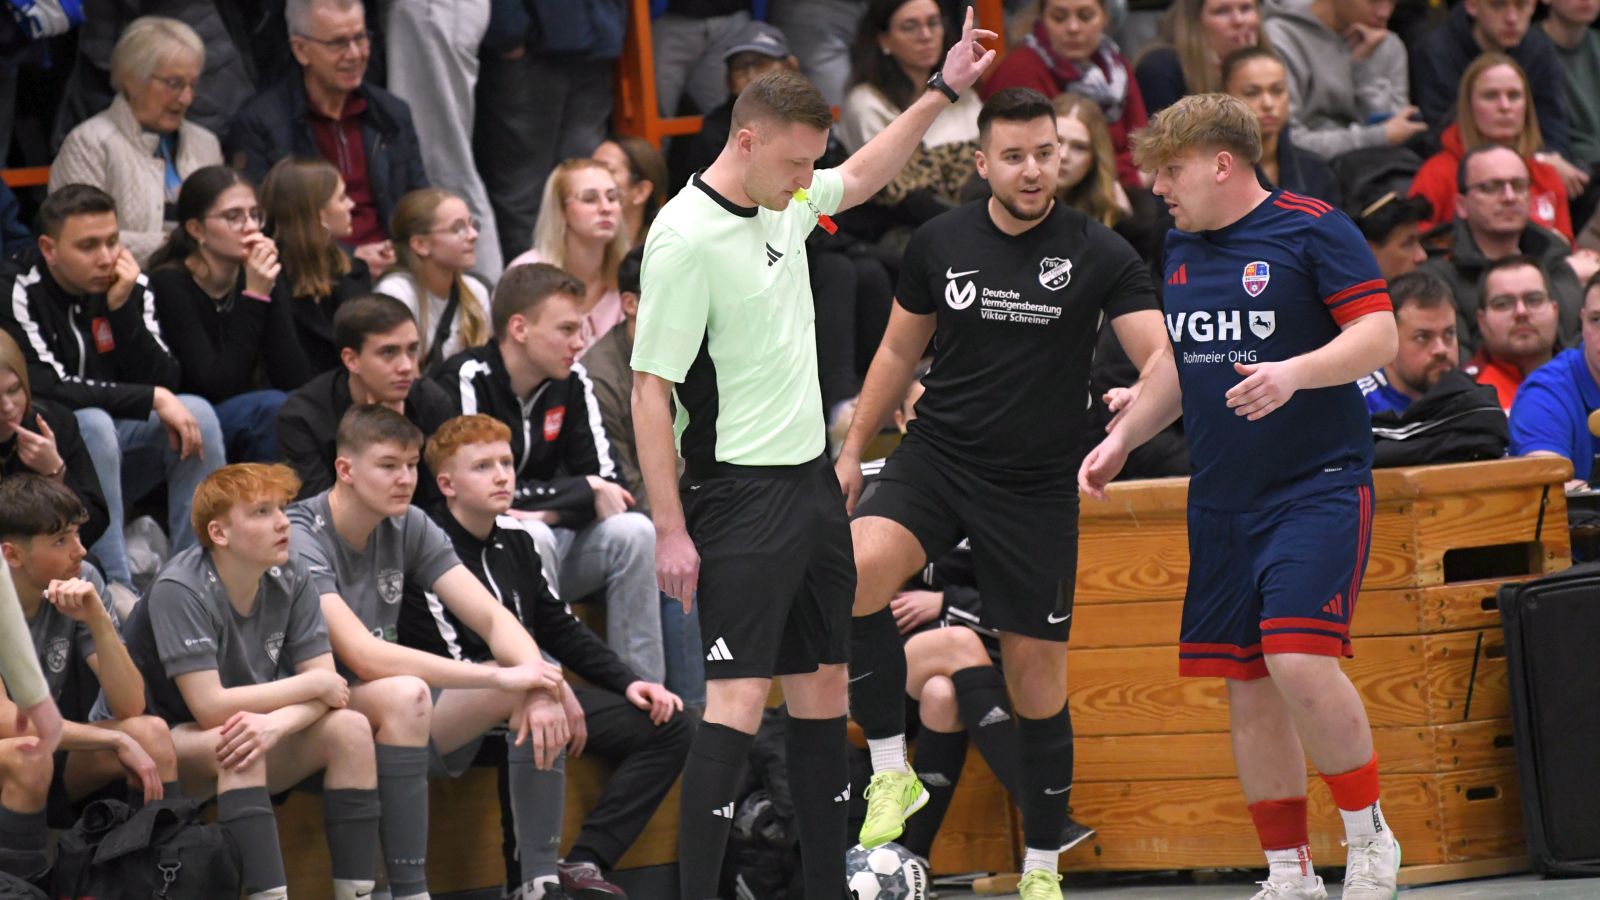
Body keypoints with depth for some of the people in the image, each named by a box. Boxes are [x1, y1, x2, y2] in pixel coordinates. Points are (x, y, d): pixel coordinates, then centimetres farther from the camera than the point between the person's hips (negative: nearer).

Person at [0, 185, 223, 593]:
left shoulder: (132, 285, 0)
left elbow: (165, 382, -6)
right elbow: (48, 390, -25)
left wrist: (123, 309, -20)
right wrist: (151, 399, -25)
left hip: (113, 452, 6)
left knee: (197, 412, -17)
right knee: (93, 424, -34)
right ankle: (116, 588, -33)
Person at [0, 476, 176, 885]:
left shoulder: (82, 583, -9)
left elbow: (129, 707, -13)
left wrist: (97, 619, -27)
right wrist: (117, 741, -24)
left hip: (53, 744, 5)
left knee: (152, 735, -18)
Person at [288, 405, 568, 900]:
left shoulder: (408, 528, 3)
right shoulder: (302, 539, -19)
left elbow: (494, 619, -1)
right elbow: (364, 656, -31)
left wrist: (538, 685, -23)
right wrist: (500, 677, -31)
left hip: (395, 727, 7)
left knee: (534, 689, -8)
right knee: (404, 694, -36)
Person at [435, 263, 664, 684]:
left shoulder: (572, 382, 2)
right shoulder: (467, 382, -18)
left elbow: (605, 482, 3)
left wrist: (552, 510, -20)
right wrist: (583, 491, -16)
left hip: (550, 534, 6)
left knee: (632, 532, -18)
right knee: (534, 539, -35)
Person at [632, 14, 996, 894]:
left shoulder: (785, 200, 6)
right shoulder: (687, 237, -17)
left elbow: (861, 176, 30)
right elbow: (651, 389, -16)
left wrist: (943, 90, 27)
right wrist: (670, 530, -18)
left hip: (812, 483, 9)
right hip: (741, 493, -9)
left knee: (823, 684, 11)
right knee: (740, 697, -14)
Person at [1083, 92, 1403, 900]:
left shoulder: (1313, 229, -9)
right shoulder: (1180, 250, 12)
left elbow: (1379, 335, -14)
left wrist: (1294, 372, -28)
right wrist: (1121, 438, 18)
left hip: (1317, 484, -7)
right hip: (1222, 499, 7)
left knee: (1299, 662, -20)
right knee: (1246, 686, 5)